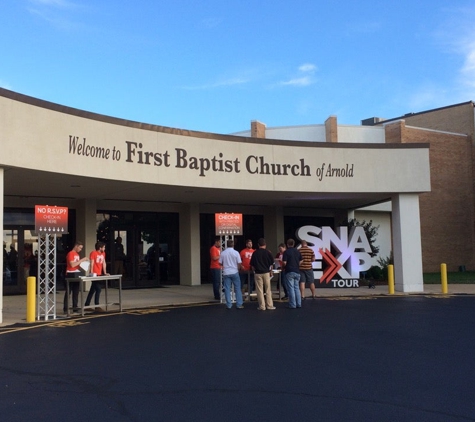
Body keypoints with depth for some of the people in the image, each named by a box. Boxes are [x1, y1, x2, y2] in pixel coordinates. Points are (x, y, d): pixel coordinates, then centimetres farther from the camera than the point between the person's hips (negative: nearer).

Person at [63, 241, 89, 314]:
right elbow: (72, 264, -20)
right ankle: (65, 308, -1)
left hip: (77, 274, 8)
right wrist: (82, 260, -17)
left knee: (76, 292, 8)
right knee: (68, 292, -4)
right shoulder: (70, 254, -11)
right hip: (71, 274, -8)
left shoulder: (77, 254, 16)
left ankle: (75, 307, 12)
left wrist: (83, 261, 3)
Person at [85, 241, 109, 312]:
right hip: (94, 274, -8)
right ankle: (96, 306, -6)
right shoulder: (93, 253, -11)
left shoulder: (103, 253, 11)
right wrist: (92, 273, -22)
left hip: (99, 274, 8)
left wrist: (105, 272, 7)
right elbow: (92, 263, -15)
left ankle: (86, 305, 24)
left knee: (92, 290, 14)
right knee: (98, 289, -11)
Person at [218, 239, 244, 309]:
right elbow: (239, 263, -8)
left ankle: (229, 305, 7)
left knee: (227, 289, 6)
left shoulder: (223, 253, -2)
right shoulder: (236, 252, -8)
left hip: (226, 273, 1)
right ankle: (239, 304, 7)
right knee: (237, 288, 7)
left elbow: (220, 263, 4)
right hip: (234, 272, -1)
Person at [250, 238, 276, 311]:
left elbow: (252, 265, 1)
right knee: (268, 290, 8)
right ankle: (269, 305, 9)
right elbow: (271, 264, 3)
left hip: (258, 273, 0)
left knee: (260, 290, 4)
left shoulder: (255, 253, -3)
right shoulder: (268, 252, -3)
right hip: (266, 273, 0)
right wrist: (271, 271, 17)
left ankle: (262, 306, 4)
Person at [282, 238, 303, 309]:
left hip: (289, 272, -5)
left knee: (291, 288, -2)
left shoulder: (286, 252, -9)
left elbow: (284, 262, -14)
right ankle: (299, 303, 12)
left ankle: (292, 305, -2)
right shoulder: (297, 251, 8)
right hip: (297, 271, 5)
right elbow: (301, 261, 10)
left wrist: (284, 267, 5)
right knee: (297, 288, 13)